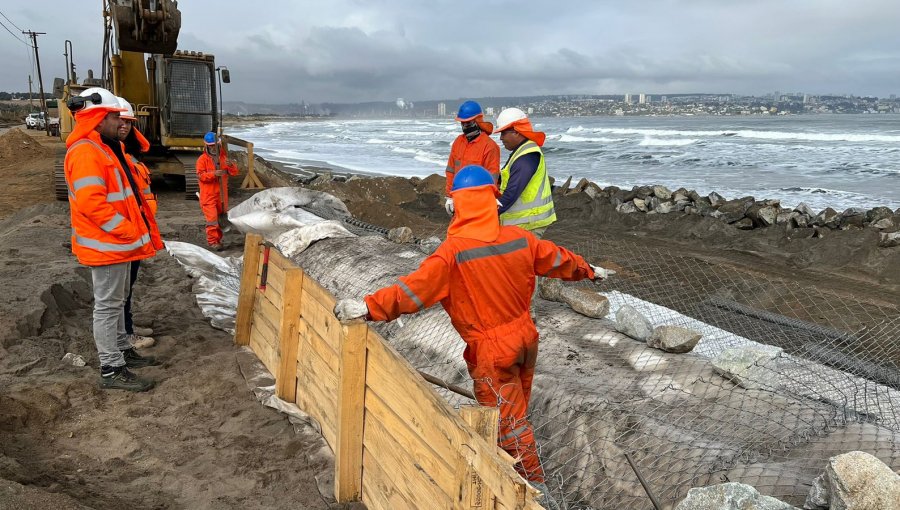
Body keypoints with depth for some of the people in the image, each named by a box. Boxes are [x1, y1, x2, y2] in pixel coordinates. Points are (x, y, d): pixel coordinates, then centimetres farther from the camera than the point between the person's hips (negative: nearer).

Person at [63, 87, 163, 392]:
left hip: (118, 241, 10)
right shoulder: (86, 152, -20)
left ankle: (122, 350, 35)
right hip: (106, 244, -10)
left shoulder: (105, 147, 14)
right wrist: (130, 232, -22)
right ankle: (112, 370, 6)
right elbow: (92, 204, -27)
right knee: (108, 305, -2)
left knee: (117, 300, 20)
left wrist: (138, 230, 14)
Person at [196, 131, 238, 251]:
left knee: (221, 217, 14)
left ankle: (218, 239, 27)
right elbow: (200, 175, -13)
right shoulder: (203, 159, -3)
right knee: (212, 218, -11)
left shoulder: (223, 157, 10)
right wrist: (214, 174, -27)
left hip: (221, 194, 5)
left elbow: (234, 172, 5)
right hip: (208, 195, -5)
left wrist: (231, 165, -18)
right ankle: (213, 241, -7)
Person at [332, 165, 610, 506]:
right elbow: (558, 259, 10)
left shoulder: (454, 251, -23)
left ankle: (535, 485, 25)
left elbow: (415, 288, -29)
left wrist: (369, 307, -28)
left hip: (492, 351, -6)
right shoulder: (519, 238, -5)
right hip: (525, 338, 7)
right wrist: (588, 270, 29)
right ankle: (512, 460, 48)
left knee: (510, 419, 10)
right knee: (515, 409, 26)